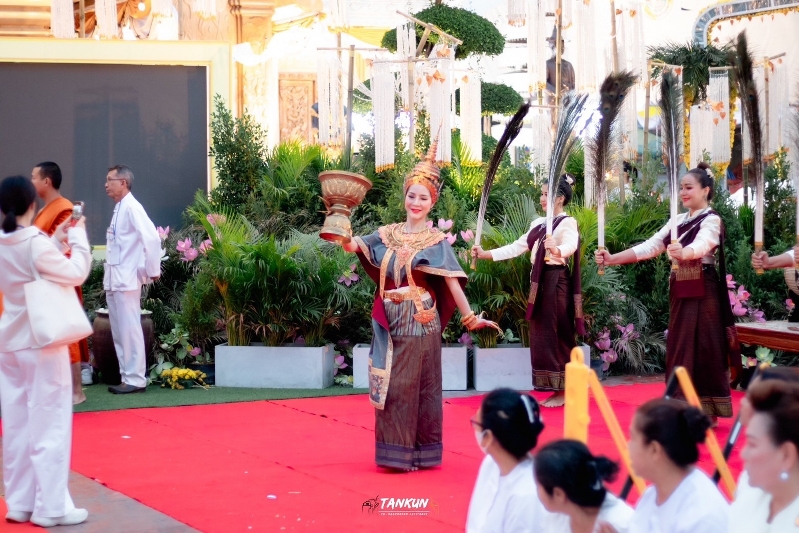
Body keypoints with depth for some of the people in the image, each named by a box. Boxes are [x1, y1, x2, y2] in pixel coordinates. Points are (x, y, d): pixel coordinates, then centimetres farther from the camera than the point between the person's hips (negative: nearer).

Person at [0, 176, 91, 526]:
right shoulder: (35, 243, -17)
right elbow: (75, 274, -15)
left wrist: (57, 240, 12)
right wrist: (77, 237, -4)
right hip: (42, 343, -7)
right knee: (49, 426, 0)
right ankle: (50, 507, 2)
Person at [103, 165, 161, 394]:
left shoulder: (131, 207, -12)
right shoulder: (118, 208, 14)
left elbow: (152, 238, -20)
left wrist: (153, 271, -15)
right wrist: (109, 277, 13)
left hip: (126, 280, -9)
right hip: (114, 280, 9)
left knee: (129, 330, -5)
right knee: (119, 332, 11)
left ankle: (135, 379, -1)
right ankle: (127, 376, 17)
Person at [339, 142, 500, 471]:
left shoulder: (436, 241, -2)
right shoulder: (388, 234, 8)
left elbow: (452, 282, -8)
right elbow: (354, 246, -4)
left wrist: (470, 317, -16)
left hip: (420, 323, -4)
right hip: (390, 322, 4)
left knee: (418, 386, 1)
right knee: (391, 386, 5)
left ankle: (419, 452, 7)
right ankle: (395, 452, 11)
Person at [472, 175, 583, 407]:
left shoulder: (567, 222, -9)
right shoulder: (538, 223, 16)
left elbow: (570, 244, -29)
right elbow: (516, 248, 15)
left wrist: (557, 251, -52)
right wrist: (485, 254, 6)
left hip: (556, 281, -8)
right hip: (539, 281, 8)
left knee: (558, 336, -6)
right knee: (542, 336, 7)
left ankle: (564, 391, -1)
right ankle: (556, 389, 11)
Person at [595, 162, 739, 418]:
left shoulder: (711, 220, -10)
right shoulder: (679, 220, 12)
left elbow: (700, 246, -31)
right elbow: (649, 247, 6)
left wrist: (683, 253, -53)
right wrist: (611, 259, -5)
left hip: (702, 293, -8)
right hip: (680, 292, 8)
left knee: (702, 350, -7)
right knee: (680, 350, 7)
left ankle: (706, 414, -3)